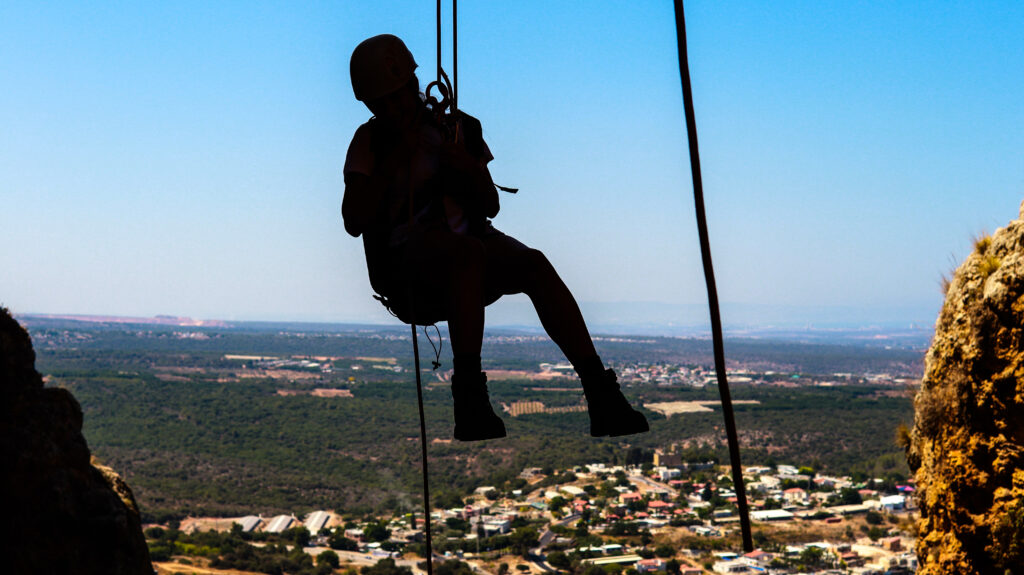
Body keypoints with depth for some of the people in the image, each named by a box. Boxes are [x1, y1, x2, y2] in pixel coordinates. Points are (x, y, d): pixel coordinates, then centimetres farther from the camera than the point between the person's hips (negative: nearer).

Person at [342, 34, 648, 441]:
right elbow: (354, 222, -4)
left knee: (535, 264, -27)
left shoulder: (457, 128, 15)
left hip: (469, 242, 3)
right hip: (407, 264, -3)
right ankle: (470, 400, -44)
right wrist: (395, 160, -8)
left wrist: (470, 170, -5)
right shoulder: (370, 141, 8)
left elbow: (491, 207, 15)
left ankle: (601, 397, -33)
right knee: (469, 251, -37)